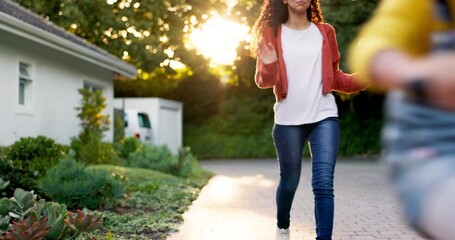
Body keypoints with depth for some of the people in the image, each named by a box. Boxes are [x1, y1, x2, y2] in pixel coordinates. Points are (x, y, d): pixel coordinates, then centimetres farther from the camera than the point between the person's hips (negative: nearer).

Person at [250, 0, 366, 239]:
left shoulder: (325, 31, 11)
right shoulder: (272, 33, 4)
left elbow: (334, 77, 16)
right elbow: (264, 81, -3)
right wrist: (269, 65, -25)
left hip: (324, 116, 1)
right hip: (288, 120, -1)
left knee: (324, 183, -9)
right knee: (289, 181, 10)